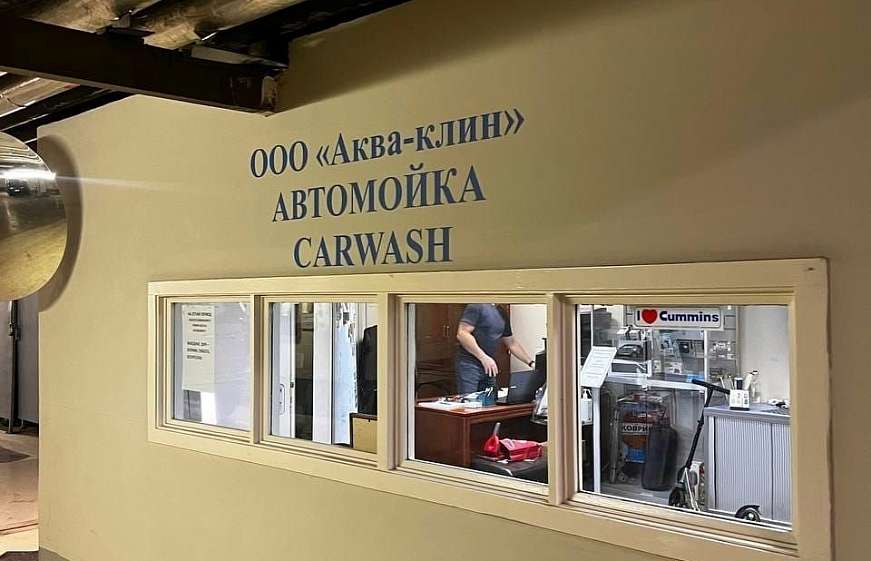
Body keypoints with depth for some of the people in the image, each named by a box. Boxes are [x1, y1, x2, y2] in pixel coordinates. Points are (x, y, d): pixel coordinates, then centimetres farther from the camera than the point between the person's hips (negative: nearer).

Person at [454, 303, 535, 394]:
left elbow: (512, 343, 24)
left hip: (488, 367, 8)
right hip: (469, 365, -8)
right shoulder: (477, 306, -10)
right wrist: (483, 357, -25)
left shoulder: (502, 315, 15)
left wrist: (531, 362, 16)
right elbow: (462, 334, -19)